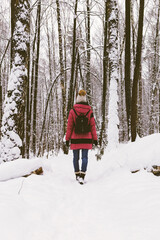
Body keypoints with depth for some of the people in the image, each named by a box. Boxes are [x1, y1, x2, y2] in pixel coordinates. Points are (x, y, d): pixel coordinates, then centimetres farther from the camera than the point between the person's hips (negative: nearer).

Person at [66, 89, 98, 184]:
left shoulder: (72, 111, -4)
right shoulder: (90, 111, 0)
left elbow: (69, 126, -3)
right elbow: (93, 126, 0)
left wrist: (67, 139, 3)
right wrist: (95, 138, 5)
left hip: (75, 138, 0)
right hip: (86, 138, 0)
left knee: (76, 157, 12)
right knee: (85, 157, 0)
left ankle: (77, 175, 22)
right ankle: (82, 176, -12)